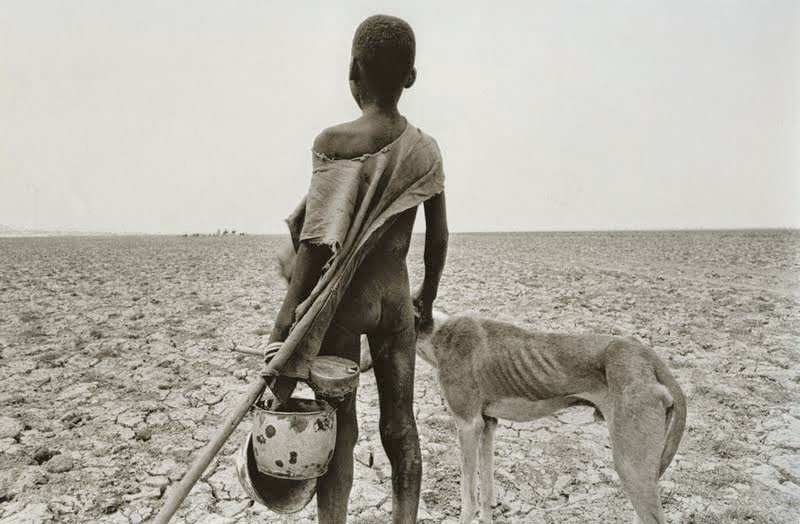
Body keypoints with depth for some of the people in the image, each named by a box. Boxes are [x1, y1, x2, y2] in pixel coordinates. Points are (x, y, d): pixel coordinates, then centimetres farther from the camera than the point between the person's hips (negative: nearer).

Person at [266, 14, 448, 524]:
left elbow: (319, 239, -17)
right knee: (401, 424, 13)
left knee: (339, 425, 7)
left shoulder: (334, 141, -12)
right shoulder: (426, 149, 1)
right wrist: (427, 297, 20)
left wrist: (290, 310, -11)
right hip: (396, 296, 4)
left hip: (344, 298, -4)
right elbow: (439, 237, 7)